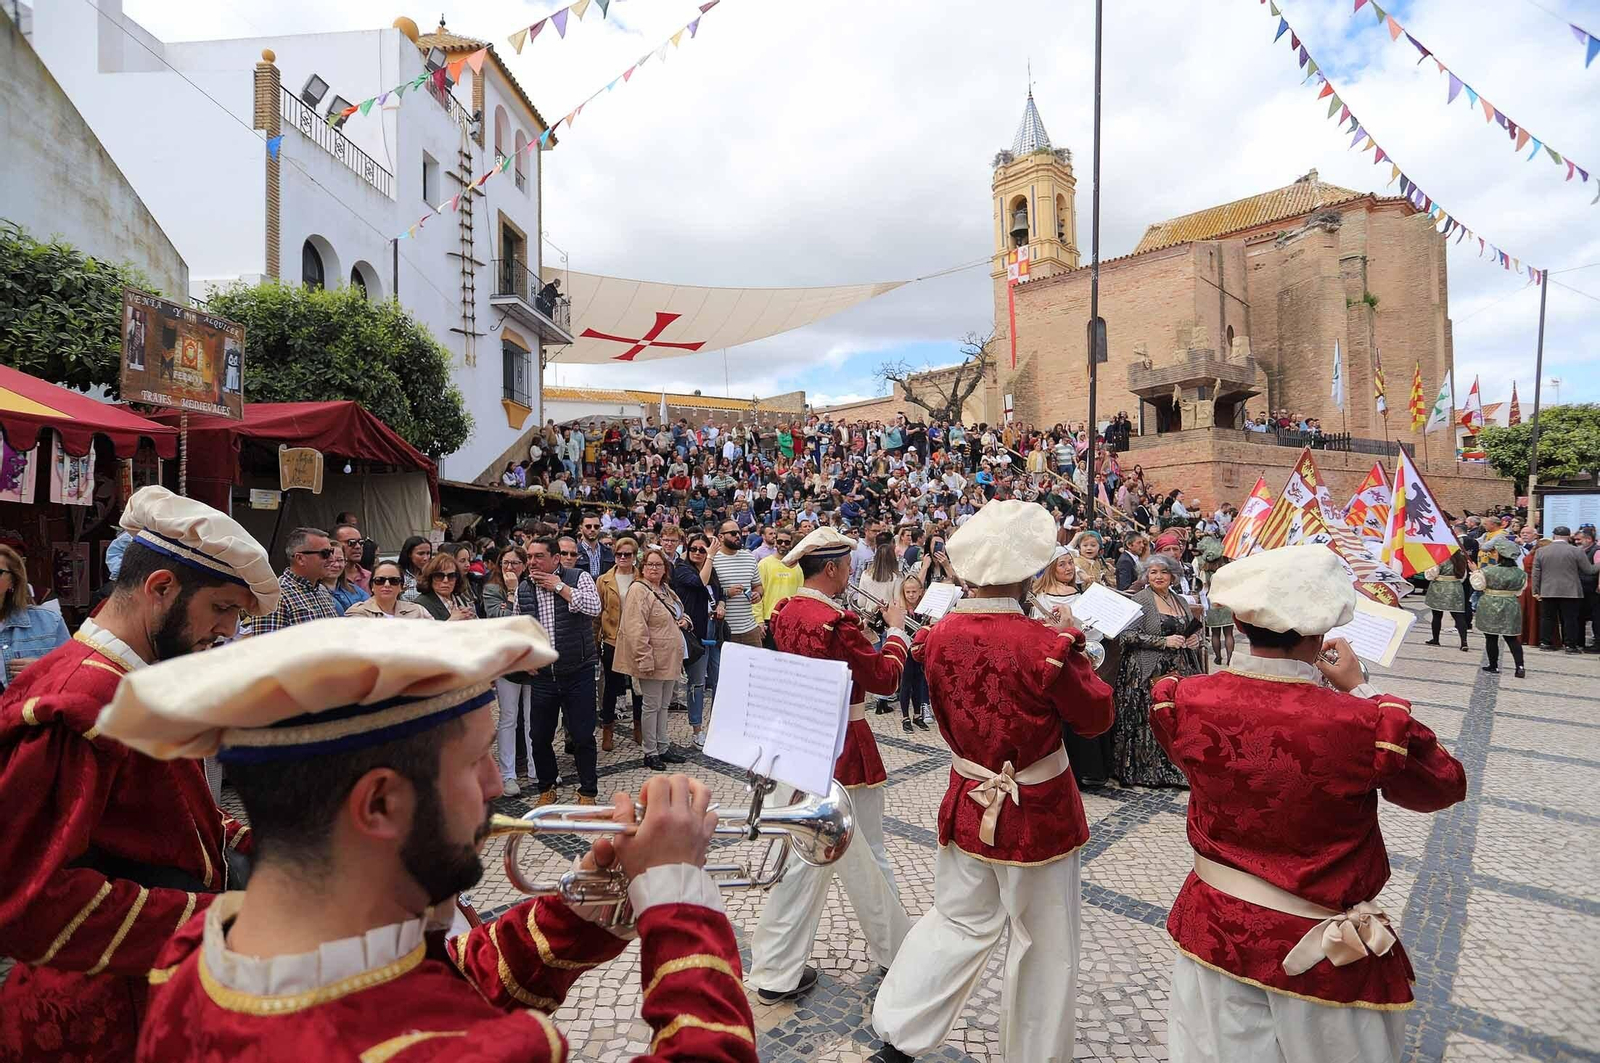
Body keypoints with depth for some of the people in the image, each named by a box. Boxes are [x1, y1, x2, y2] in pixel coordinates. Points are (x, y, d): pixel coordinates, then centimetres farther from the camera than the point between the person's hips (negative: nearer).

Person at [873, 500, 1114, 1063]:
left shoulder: (940, 635, -9)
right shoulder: (1044, 646, -24)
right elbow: (1096, 717, -8)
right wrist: (1073, 647, 2)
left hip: (969, 802, 5)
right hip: (1037, 814, -4)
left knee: (958, 922, 23)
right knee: (1044, 947, 17)